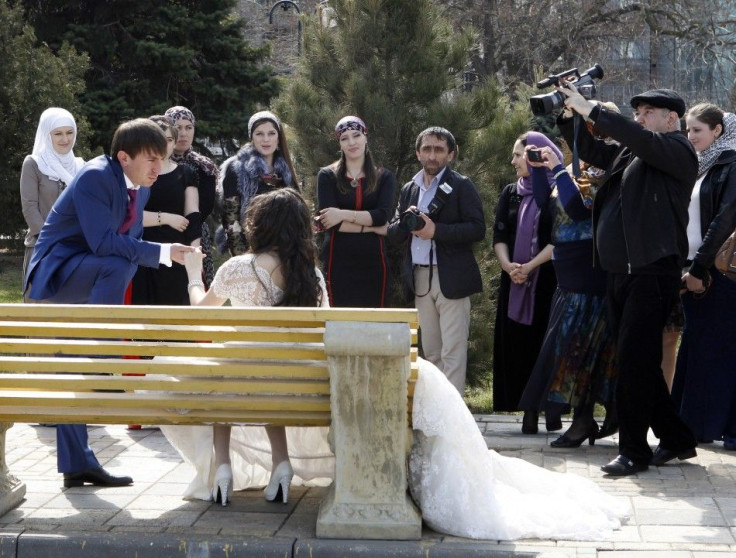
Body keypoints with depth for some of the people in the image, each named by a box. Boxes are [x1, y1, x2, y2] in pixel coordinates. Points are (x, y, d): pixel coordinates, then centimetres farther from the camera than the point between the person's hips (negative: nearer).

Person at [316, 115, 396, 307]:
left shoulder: (384, 177, 9)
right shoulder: (327, 176, 5)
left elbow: (383, 215, -7)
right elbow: (330, 221, -8)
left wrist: (344, 214, -16)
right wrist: (372, 226, -8)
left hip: (373, 263, 1)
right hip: (338, 263, -1)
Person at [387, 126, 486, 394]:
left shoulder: (461, 186, -1)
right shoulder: (409, 189, 17)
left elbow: (477, 229, -10)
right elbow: (393, 233, 14)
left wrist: (436, 230, -17)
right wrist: (407, 223, -8)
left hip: (451, 279, -6)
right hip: (420, 279, 6)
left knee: (452, 352, -7)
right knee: (431, 351, 10)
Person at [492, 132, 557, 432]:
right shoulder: (510, 194, 13)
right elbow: (499, 236, 8)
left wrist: (529, 266, -15)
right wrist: (508, 265, -10)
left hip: (548, 280, -4)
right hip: (515, 282, 4)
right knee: (519, 344, -1)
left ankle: (553, 407, 2)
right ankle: (529, 410, 2)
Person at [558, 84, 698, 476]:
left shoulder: (677, 149, -6)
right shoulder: (628, 153, 17)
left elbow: (638, 138, -22)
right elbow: (591, 151, 24)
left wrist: (589, 110, -19)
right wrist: (569, 116, 10)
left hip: (652, 271, -9)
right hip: (619, 273, 9)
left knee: (634, 362, -9)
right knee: (638, 362, 12)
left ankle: (634, 451, -4)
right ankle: (676, 439, 23)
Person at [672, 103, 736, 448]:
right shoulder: (700, 168, 16)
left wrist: (700, 268, -17)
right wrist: (689, 267, 5)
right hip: (696, 268, 8)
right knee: (696, 346, 9)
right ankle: (696, 423, 13)